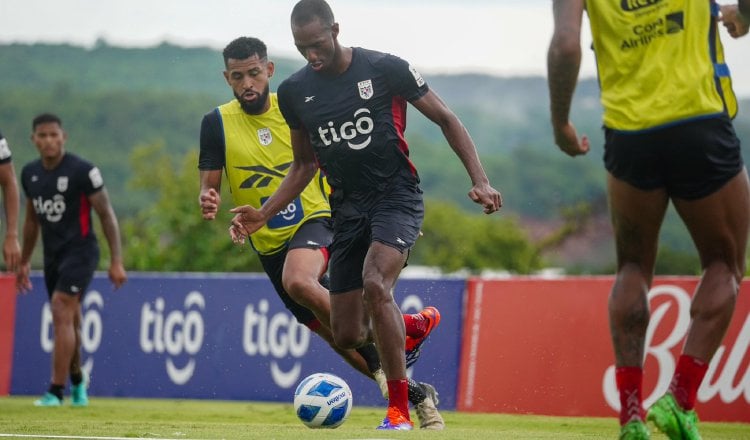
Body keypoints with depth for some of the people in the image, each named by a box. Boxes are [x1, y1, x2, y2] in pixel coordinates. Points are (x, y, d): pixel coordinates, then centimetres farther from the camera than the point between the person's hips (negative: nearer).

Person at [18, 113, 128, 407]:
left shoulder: (82, 171, -13)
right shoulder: (30, 173, 6)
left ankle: (56, 391, -19)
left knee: (61, 312, -18)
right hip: (52, 254, 6)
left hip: (80, 250, -6)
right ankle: (77, 382, 33)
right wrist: (24, 261, 23)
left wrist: (116, 261, -11)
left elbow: (106, 215, -8)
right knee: (69, 322, 13)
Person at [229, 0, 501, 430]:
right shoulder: (295, 92, 3)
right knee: (347, 335, 1)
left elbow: (446, 120, -3)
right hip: (347, 208, 5)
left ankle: (399, 410, -24)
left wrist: (480, 180, -12)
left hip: (396, 197, -5)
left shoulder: (386, 69, -10)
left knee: (375, 285, -33)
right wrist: (265, 214, 5)